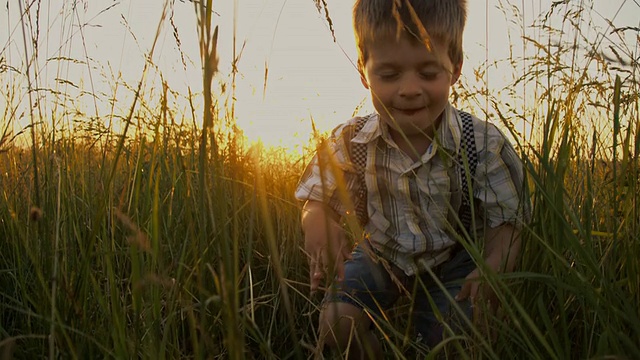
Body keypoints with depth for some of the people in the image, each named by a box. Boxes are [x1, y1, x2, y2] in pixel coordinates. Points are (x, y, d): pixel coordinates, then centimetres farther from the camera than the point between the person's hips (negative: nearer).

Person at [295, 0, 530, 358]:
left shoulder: (486, 146, -22)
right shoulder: (349, 142, -17)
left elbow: (506, 224, -18)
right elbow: (319, 202, -12)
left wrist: (493, 269, -42)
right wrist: (318, 226, -39)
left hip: (452, 263, -1)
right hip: (380, 256, 2)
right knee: (335, 325, -16)